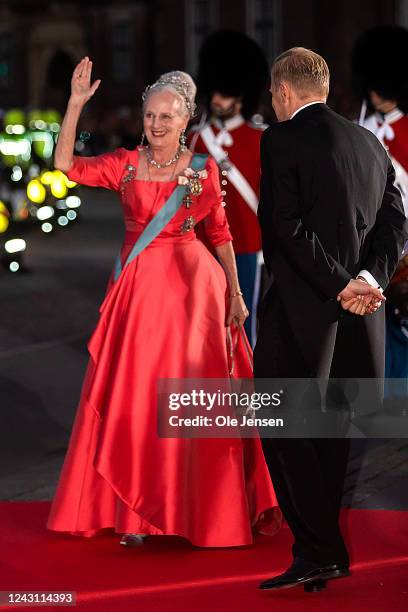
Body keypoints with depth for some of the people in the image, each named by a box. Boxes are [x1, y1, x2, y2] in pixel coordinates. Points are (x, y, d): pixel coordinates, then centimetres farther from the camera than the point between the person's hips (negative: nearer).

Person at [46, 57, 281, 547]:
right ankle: (138, 511, 10)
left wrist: (235, 294, 3)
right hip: (139, 288, 1)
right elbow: (66, 165, -8)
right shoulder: (125, 164, 3)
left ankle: (198, 507, 12)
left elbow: (220, 234, 7)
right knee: (135, 396, 2)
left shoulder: (204, 170, 2)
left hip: (193, 287, -1)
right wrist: (75, 104, -15)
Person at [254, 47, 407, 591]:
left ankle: (318, 552, -6)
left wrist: (341, 285, -14)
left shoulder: (283, 139, -7)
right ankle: (325, 551, 18)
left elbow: (286, 226, -16)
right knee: (332, 433, 14)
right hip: (359, 319, 7)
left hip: (303, 307, -7)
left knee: (284, 429, 0)